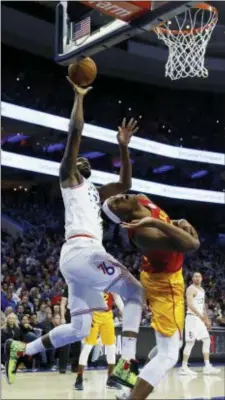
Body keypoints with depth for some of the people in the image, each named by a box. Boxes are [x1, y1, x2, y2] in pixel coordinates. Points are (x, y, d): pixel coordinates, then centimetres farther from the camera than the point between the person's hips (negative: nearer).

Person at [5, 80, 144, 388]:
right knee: (135, 292, -9)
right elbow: (75, 132, -5)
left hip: (77, 255, 9)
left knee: (80, 328, 11)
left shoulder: (93, 192, 31)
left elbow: (125, 185, 35)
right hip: (81, 250, -9)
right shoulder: (69, 178, 7)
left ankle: (20, 350, 17)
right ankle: (127, 364, -17)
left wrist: (124, 148, 31)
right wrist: (80, 96, 1)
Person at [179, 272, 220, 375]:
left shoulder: (202, 290, 18)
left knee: (207, 340, 6)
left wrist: (206, 319, 20)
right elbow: (190, 304, -22)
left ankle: (207, 366, 9)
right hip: (192, 318, -9)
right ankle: (184, 367, -3)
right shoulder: (191, 289, -10)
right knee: (190, 342, -8)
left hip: (200, 318, 9)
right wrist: (200, 315, -30)